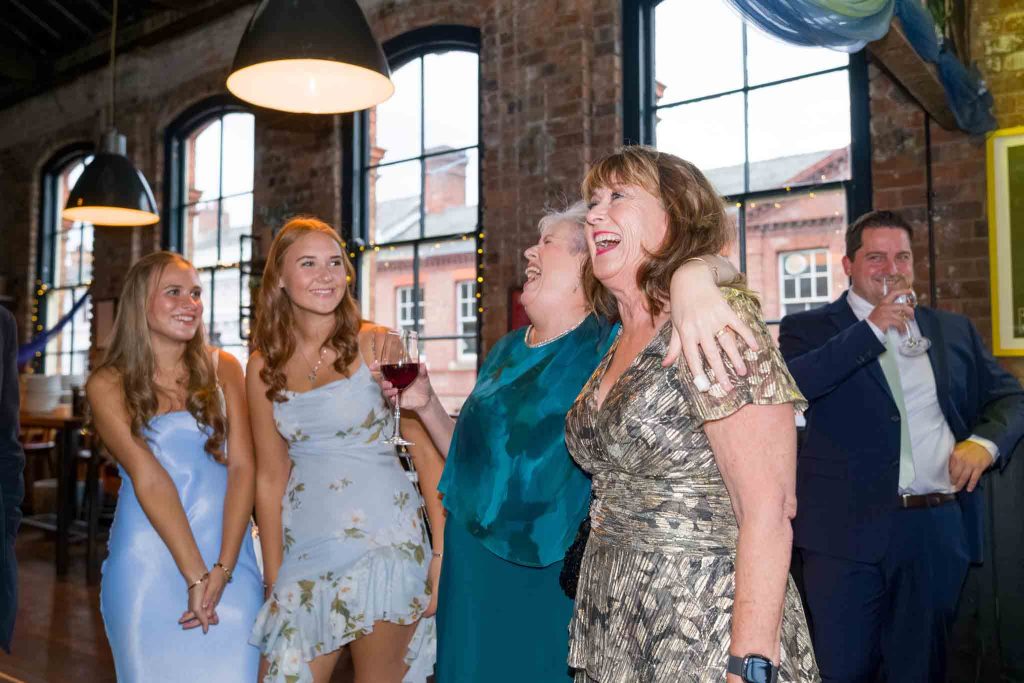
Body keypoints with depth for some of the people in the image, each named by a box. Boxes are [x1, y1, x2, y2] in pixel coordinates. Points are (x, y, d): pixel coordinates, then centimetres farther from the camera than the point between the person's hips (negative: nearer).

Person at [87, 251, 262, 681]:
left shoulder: (222, 368, 5)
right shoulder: (108, 384, 0)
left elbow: (242, 467, -2)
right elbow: (147, 477, -10)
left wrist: (221, 570, -12)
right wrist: (195, 575, -17)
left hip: (228, 556, 2)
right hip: (148, 564, -1)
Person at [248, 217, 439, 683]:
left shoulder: (376, 345, -5)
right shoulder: (264, 365, 5)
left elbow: (428, 452, -7)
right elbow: (270, 477, 10)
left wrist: (442, 555, -12)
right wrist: (274, 579, 9)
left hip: (383, 544, -3)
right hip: (305, 551, 3)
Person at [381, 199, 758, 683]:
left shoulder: (612, 345, -12)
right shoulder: (506, 351, 8)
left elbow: (716, 267, -19)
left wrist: (692, 279, -41)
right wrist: (426, 405, 3)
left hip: (556, 583, -6)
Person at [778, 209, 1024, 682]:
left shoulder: (955, 331, 14)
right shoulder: (807, 329, 2)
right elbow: (788, 386, -17)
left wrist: (985, 440, -5)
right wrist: (871, 329, -17)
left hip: (940, 530, 4)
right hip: (849, 532, -3)